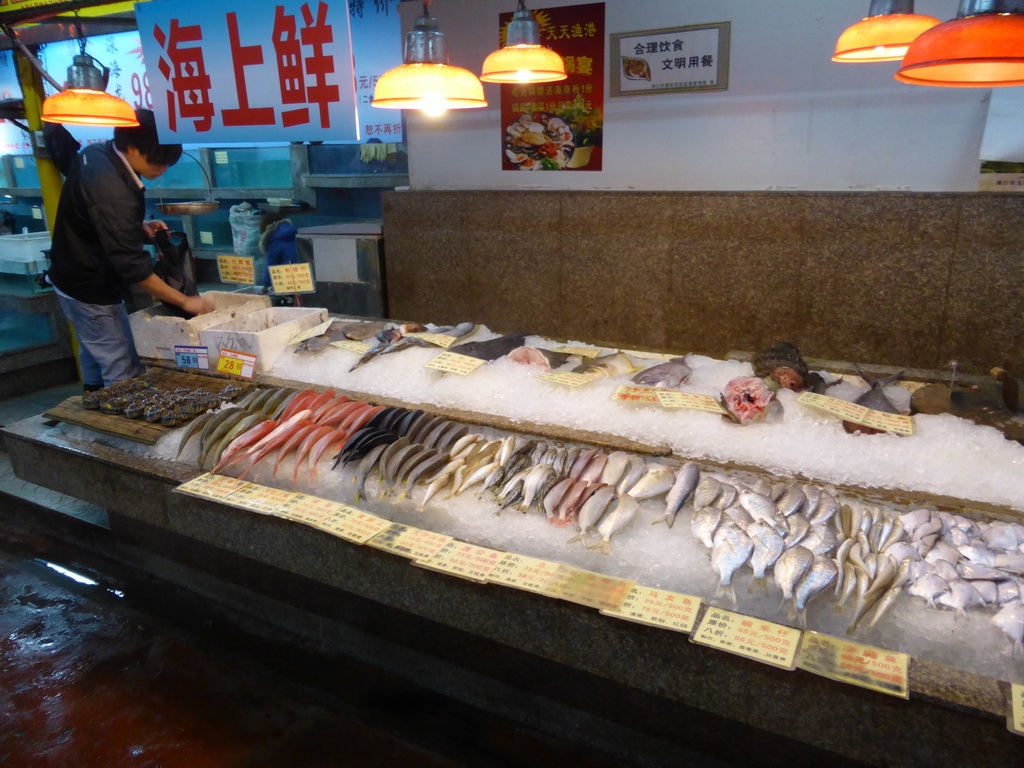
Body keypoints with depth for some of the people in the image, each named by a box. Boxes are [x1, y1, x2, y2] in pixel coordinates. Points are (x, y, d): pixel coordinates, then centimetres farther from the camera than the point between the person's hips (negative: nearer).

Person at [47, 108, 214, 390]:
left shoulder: (95, 154, -1)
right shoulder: (110, 189, -31)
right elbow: (131, 264, -30)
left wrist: (140, 227, 1)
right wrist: (185, 301, -26)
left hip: (76, 279, 10)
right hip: (90, 292, -10)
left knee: (94, 359, 21)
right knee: (123, 373, -6)